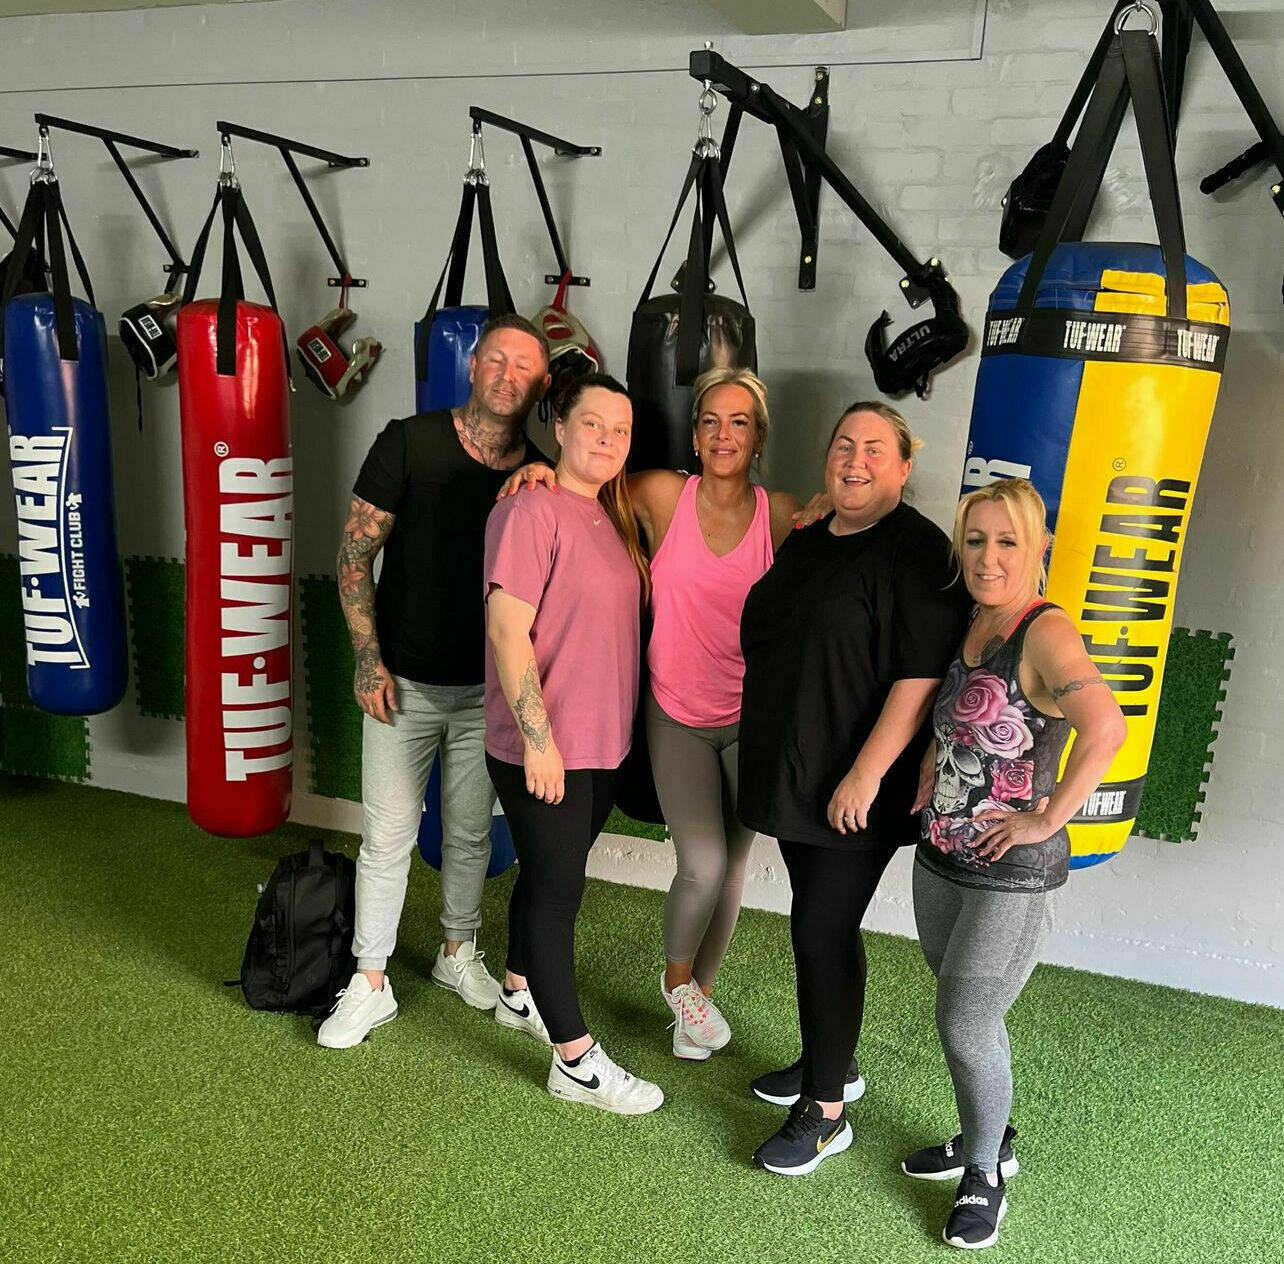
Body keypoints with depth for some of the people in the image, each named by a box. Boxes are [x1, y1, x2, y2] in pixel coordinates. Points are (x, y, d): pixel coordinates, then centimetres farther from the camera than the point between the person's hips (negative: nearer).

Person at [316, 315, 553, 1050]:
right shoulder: (410, 443, -9)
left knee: (471, 833, 16)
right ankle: (371, 984, 20)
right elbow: (355, 554, -6)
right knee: (388, 837, 3)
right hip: (402, 683, -2)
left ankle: (459, 954, 37)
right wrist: (368, 656, -11)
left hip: (487, 688, 3)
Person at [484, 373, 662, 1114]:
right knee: (556, 891, 2)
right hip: (542, 748, -8)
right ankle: (577, 1062, 15)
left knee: (551, 879, 22)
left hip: (604, 742, 8)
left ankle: (522, 995, 43)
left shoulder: (611, 515, 10)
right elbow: (507, 630, -21)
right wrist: (539, 738, -22)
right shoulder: (531, 511, -17)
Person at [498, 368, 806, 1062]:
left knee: (732, 864, 12)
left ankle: (700, 992, 38)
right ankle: (676, 979, 25)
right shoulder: (665, 495, -8)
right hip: (677, 715, -1)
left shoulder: (782, 514, -5)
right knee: (703, 864, -9)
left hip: (750, 717, 2)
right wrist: (546, 471, -13)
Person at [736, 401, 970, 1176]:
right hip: (791, 773, 8)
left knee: (822, 931, -3)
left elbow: (921, 677, -20)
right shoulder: (807, 542, 11)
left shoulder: (916, 551, -14)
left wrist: (866, 774, -22)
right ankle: (829, 1060, 37)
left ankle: (827, 1112, 13)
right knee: (822, 924, 18)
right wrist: (766, 753, 18)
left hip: (857, 789, -7)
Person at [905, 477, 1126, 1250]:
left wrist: (1047, 817, -27)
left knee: (966, 1025, 2)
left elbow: (1107, 727, -35)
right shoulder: (967, 627, 5)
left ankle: (986, 1178, 26)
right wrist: (932, 771, 11)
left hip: (1013, 875, -7)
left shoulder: (1045, 632, -19)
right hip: (940, 860, 7)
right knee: (963, 1014, 19)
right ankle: (985, 1141, 41)